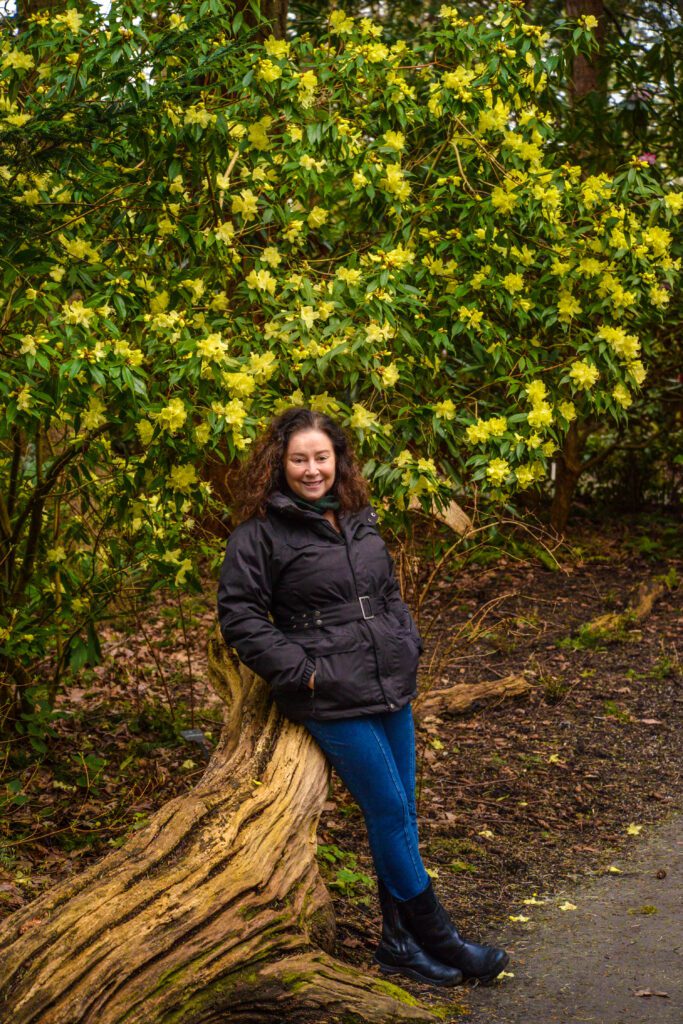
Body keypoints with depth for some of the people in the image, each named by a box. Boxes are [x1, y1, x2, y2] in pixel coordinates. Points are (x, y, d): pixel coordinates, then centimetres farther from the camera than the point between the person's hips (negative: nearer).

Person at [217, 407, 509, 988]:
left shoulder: (360, 521, 12)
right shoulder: (261, 535, -8)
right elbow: (239, 615, -9)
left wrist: (408, 645, 10)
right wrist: (300, 670, -13)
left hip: (392, 692, 7)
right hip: (333, 701, -7)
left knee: (400, 815, 10)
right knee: (390, 814, -3)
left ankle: (400, 942, 22)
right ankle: (438, 940, 10)